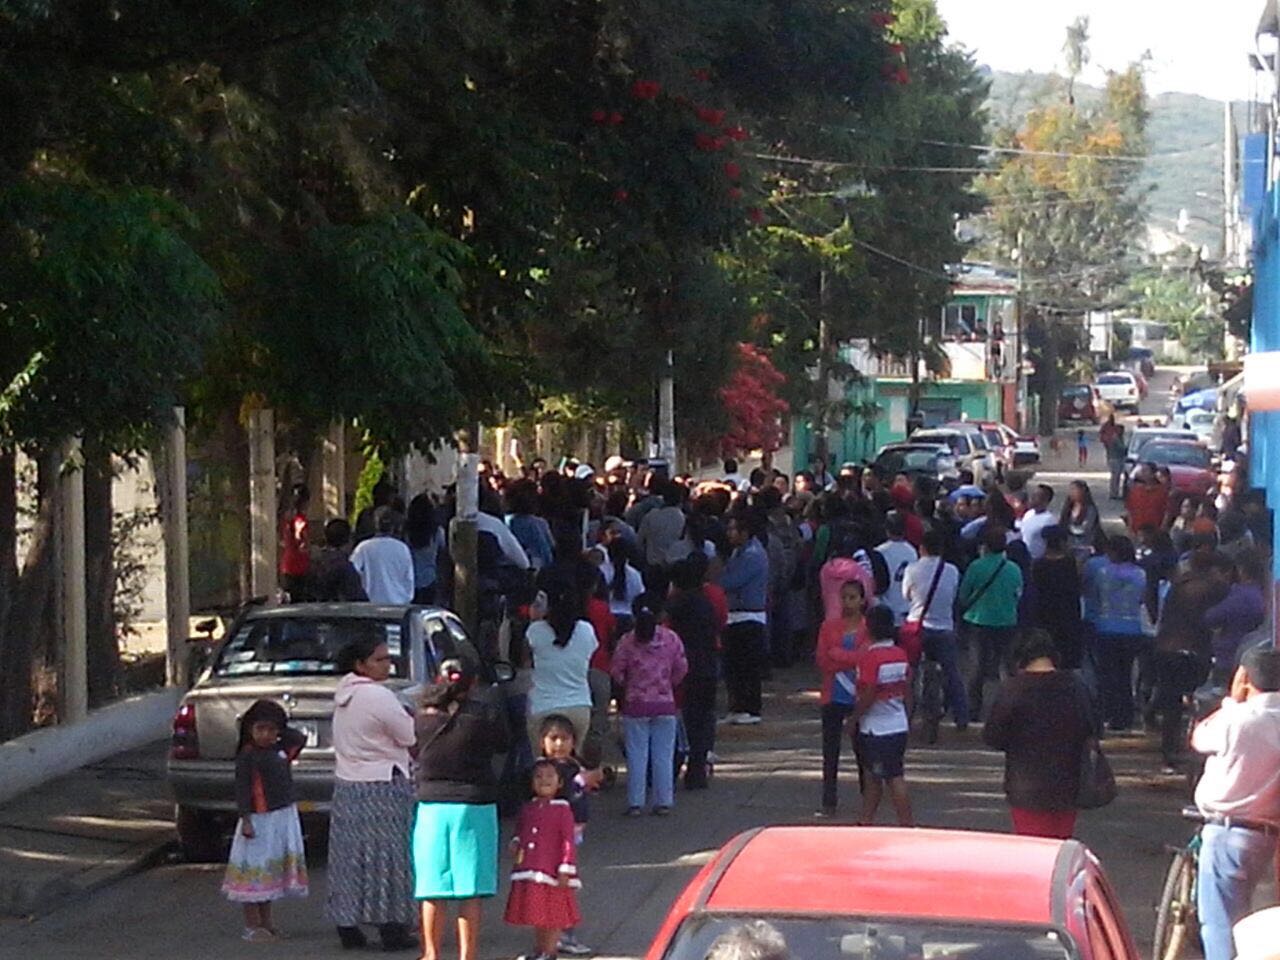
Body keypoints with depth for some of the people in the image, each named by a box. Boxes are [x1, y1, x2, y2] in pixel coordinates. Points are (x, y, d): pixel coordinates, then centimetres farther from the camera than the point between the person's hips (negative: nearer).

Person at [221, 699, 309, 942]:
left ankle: (266, 923, 22)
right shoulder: (248, 755, -11)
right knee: (255, 870, -2)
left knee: (272, 872, 13)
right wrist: (246, 820, -20)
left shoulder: (280, 749, 7)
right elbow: (242, 789, -14)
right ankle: (252, 926, 4)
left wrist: (281, 731, 8)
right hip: (260, 820, -7)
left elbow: (300, 739, 22)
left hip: (284, 817, 7)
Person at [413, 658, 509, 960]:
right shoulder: (482, 716, -6)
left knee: (433, 889, 8)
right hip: (475, 808, -2)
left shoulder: (423, 718, -1)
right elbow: (502, 743, 6)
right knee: (471, 890, 3)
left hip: (432, 807, 2)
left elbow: (414, 752, 9)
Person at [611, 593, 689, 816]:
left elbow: (617, 672, -6)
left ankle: (635, 803, 5)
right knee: (663, 756, 8)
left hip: (635, 705, -1)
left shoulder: (628, 641, -7)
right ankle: (663, 802, 10)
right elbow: (681, 668, 2)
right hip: (665, 704, 1)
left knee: (636, 756, 4)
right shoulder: (671, 639, -3)